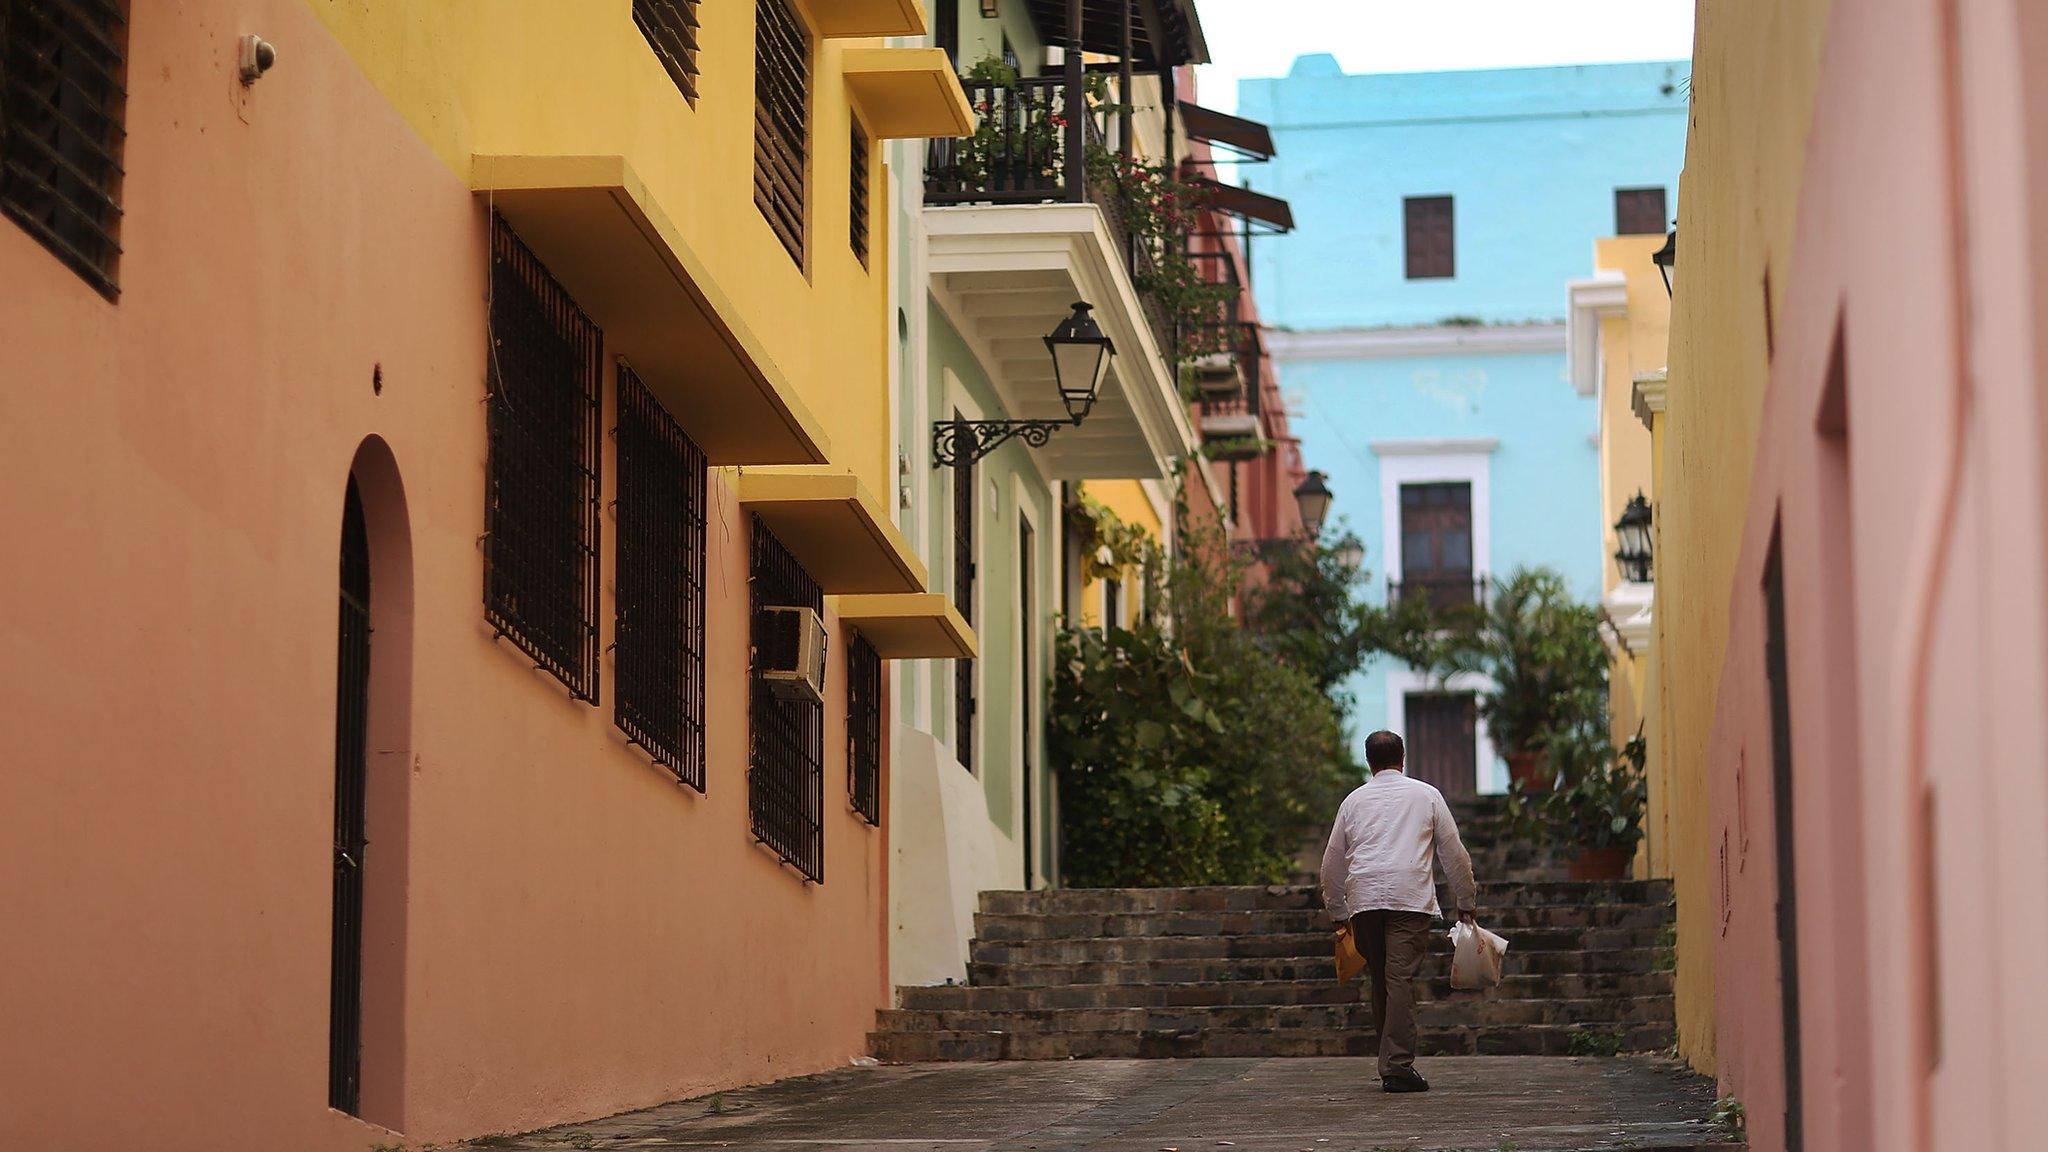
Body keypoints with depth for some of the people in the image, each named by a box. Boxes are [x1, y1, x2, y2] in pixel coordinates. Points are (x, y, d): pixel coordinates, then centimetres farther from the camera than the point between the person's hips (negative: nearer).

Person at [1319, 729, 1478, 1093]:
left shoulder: (1355, 800, 18)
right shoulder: (1426, 795, 13)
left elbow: (1333, 861, 20)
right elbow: (1454, 853, 14)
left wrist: (1337, 912, 30)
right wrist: (1465, 903, 23)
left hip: (1363, 899, 2)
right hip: (1410, 898, -2)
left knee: (1379, 982, 10)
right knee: (1401, 979, -10)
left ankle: (1392, 1063, 13)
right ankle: (1398, 1066, -19)